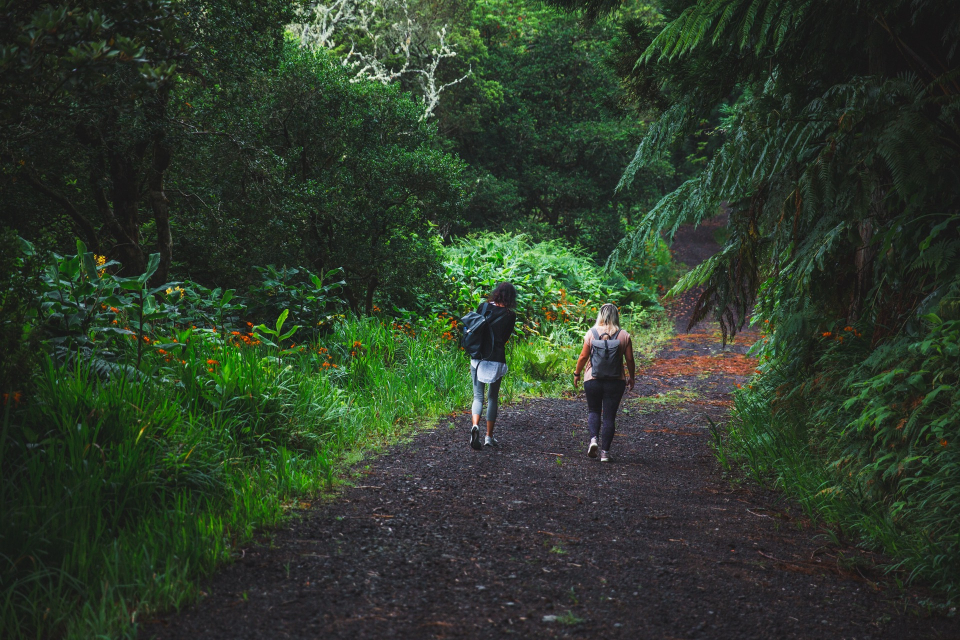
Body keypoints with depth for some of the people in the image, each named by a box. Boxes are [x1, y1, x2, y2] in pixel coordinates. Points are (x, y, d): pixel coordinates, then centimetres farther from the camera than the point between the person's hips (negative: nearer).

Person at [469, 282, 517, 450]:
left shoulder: (483, 307, 1)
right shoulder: (510, 315, -3)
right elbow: (505, 338, 4)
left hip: (478, 357, 1)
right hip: (497, 359, -1)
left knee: (478, 396, 6)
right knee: (493, 397, 13)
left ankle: (475, 425, -21)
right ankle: (489, 436, 14)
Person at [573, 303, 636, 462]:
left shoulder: (591, 333, -5)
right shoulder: (624, 336, -3)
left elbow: (583, 356, -4)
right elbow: (630, 360, 0)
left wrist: (577, 374, 10)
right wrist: (632, 377, 15)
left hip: (592, 381, 0)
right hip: (615, 382, 0)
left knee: (593, 411, 18)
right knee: (609, 416, 6)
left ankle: (593, 438, -5)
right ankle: (605, 452, 4)